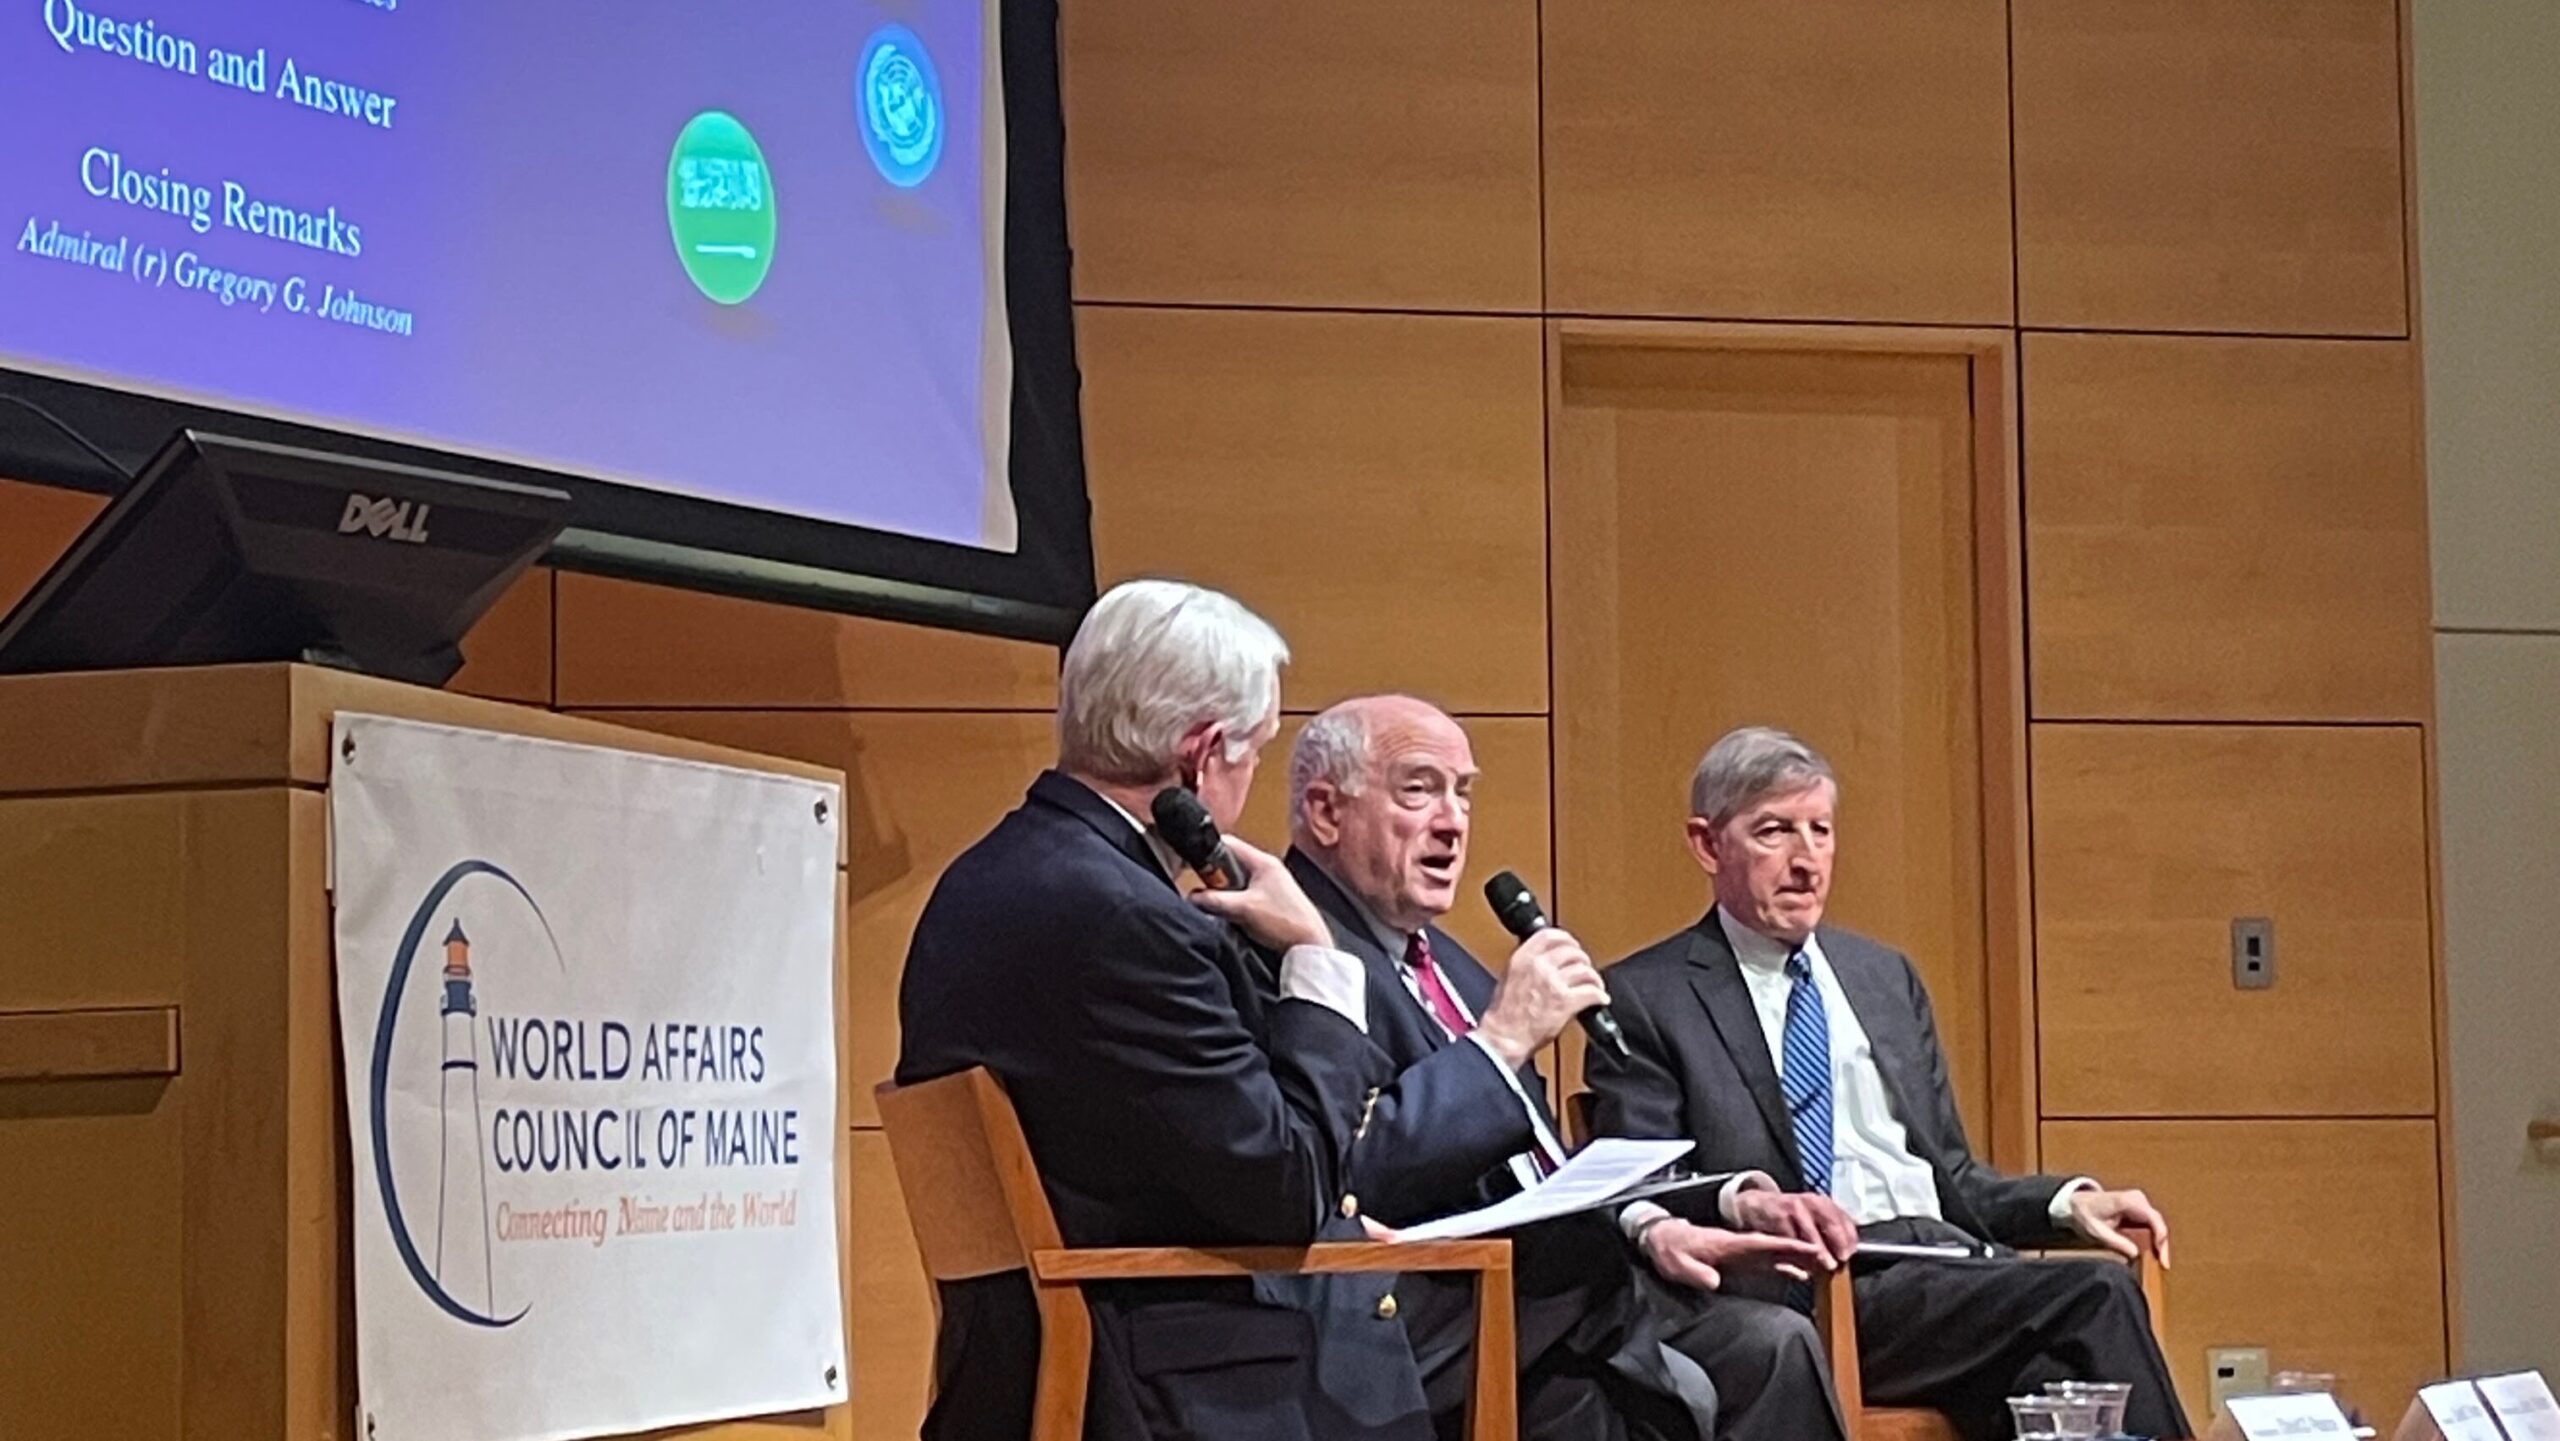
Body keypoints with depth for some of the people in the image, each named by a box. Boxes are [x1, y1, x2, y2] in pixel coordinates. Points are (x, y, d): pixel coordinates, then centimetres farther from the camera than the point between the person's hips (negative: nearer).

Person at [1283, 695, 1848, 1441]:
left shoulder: (1439, 959, 20)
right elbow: (1346, 1170, -26)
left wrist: (1648, 1226, 8)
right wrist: (1503, 1039, -18)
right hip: (1451, 1338, -10)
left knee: (1777, 1348, -3)